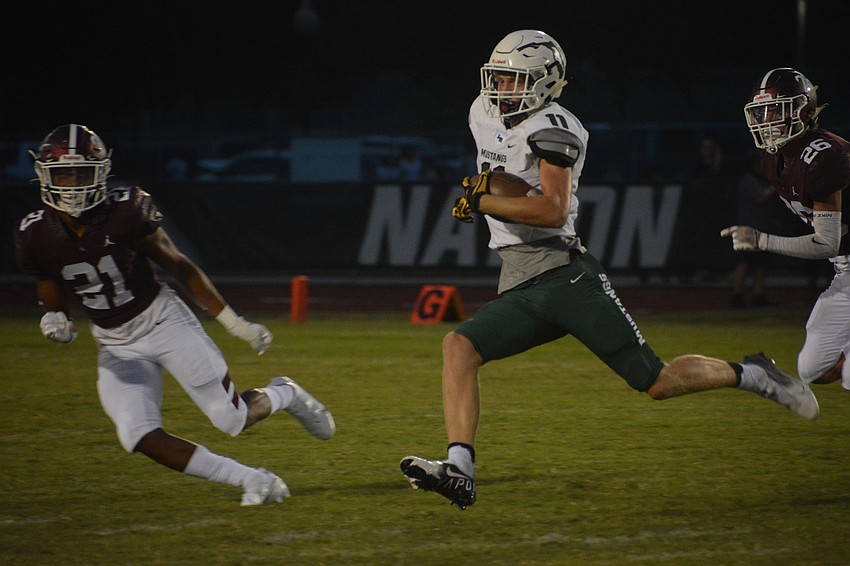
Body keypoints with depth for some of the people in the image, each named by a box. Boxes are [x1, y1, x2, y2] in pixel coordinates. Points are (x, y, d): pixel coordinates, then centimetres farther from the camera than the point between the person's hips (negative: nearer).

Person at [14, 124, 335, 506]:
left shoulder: (125, 212, -18)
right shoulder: (37, 236, -10)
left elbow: (179, 267, -7)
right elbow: (53, 301, 4)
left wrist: (234, 323, -6)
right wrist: (55, 323, -22)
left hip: (164, 320, -3)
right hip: (116, 347, 3)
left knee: (233, 420, -5)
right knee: (141, 439, -17)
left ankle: (283, 395, 32)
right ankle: (252, 481, -4)